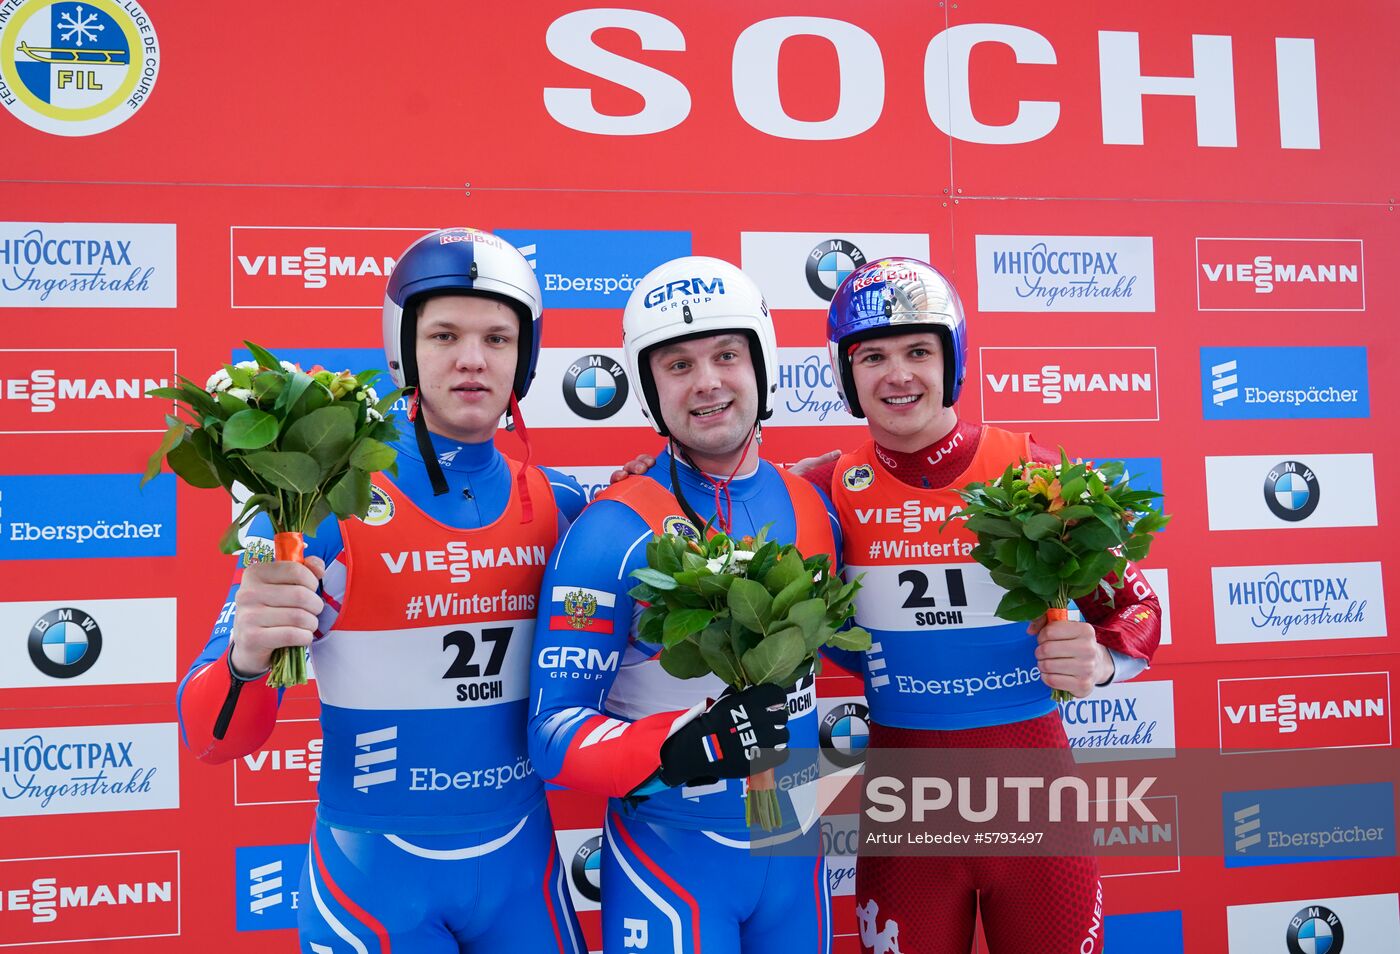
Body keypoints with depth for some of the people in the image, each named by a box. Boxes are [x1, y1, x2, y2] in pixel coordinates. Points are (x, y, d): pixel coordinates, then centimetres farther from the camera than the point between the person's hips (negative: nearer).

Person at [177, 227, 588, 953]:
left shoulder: (561, 506, -3)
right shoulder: (323, 504, -15)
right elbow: (213, 739, -14)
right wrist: (247, 660, -36)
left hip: (520, 863, 3)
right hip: (373, 870, -3)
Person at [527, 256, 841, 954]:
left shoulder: (812, 509, -1)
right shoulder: (613, 532, -17)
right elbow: (555, 733, -17)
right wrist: (681, 747, -31)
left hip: (796, 843, 5)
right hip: (671, 853, -5)